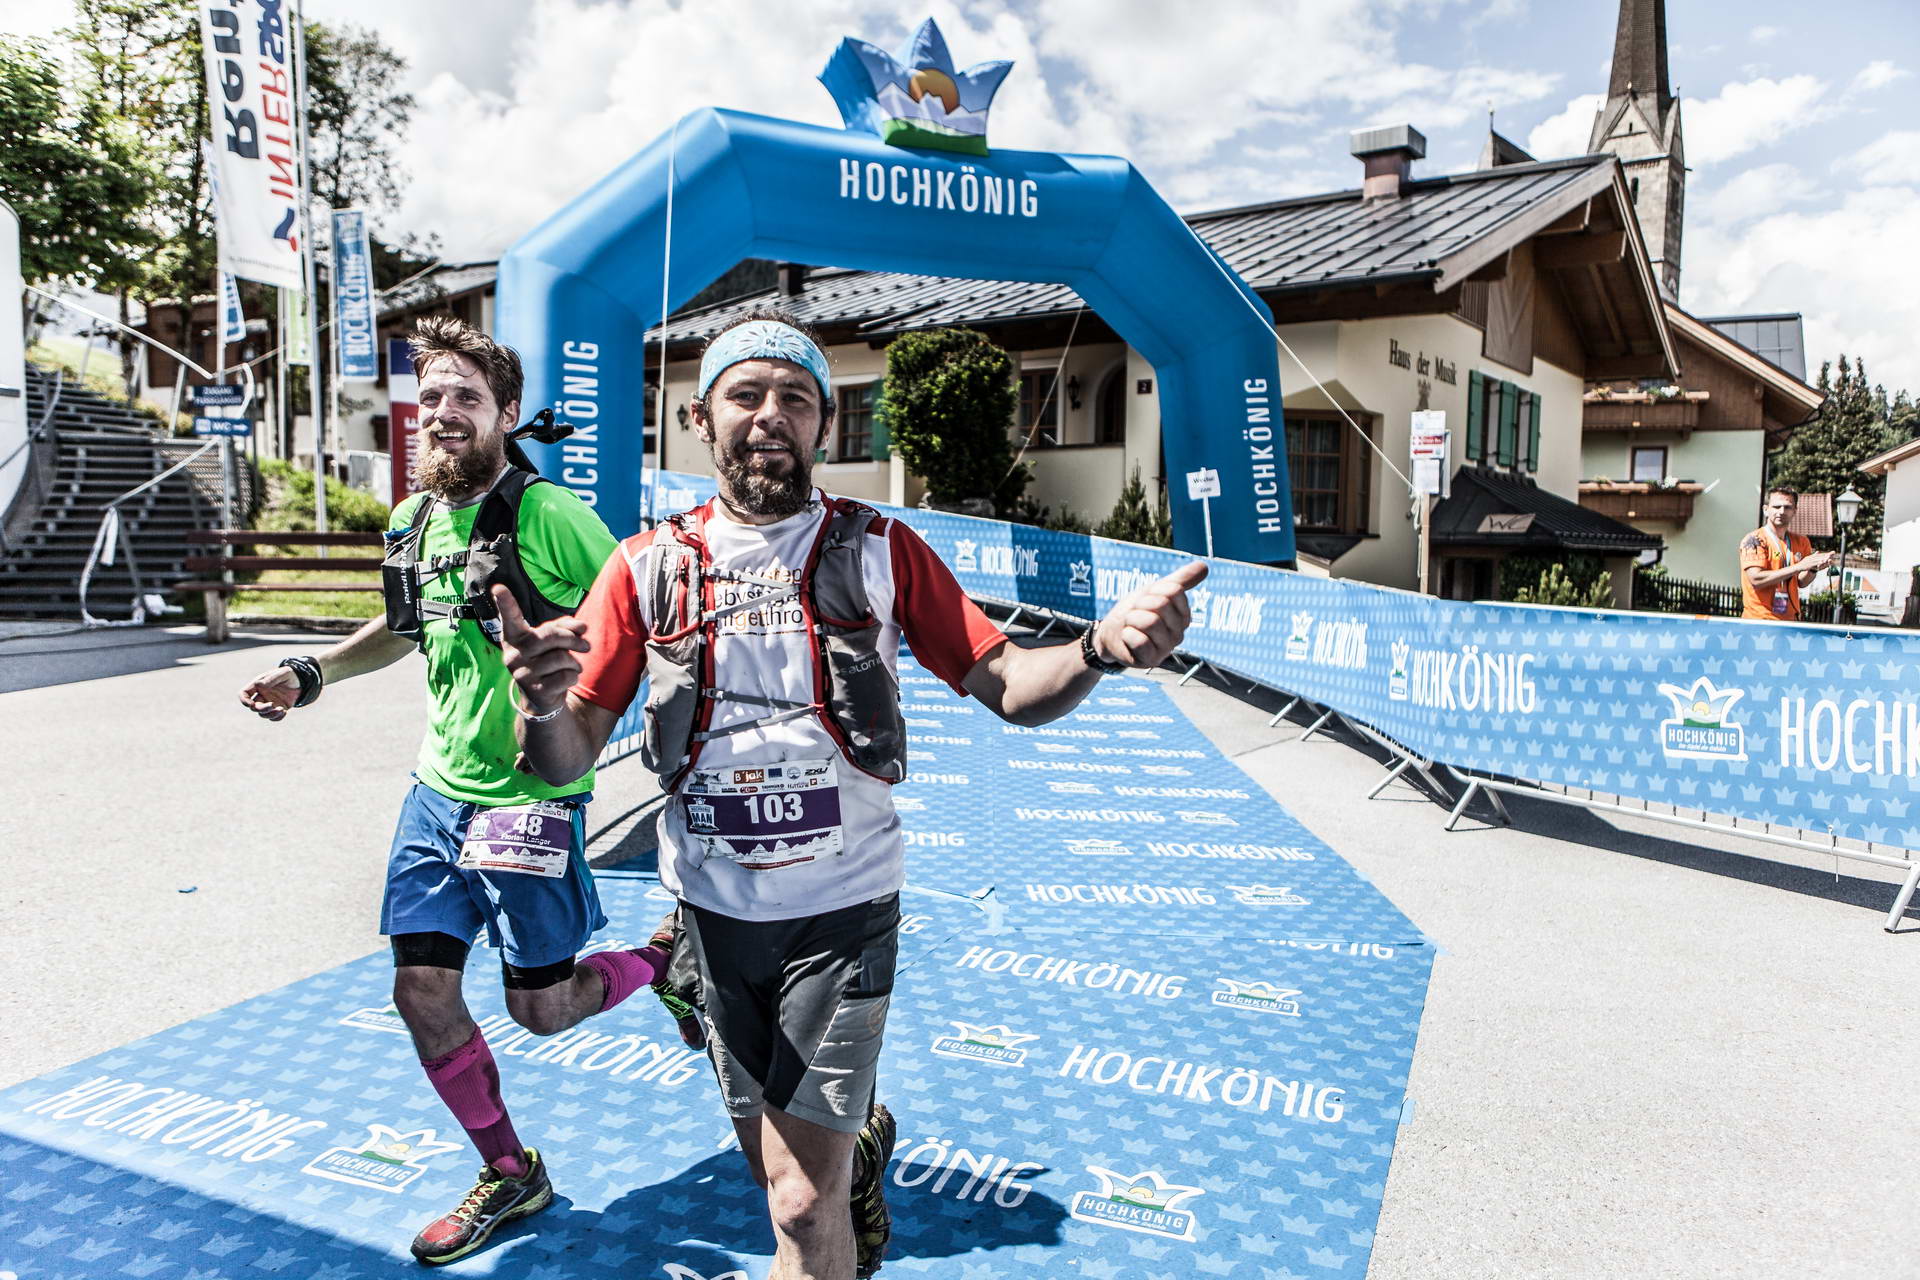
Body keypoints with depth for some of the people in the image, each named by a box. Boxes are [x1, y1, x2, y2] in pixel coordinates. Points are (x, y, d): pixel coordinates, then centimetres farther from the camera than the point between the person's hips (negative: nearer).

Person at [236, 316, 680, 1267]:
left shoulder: (550, 518, -17)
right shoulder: (414, 523, 5)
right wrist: (311, 673, 13)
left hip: (532, 795, -7)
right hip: (439, 788, 7)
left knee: (539, 1008, 4)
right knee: (422, 993, 8)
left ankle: (669, 955, 34)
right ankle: (508, 1173, 29)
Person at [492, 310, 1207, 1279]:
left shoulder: (881, 552, -4)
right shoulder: (649, 567, -1)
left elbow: (1008, 688, -7)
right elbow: (567, 756, -3)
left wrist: (1101, 648, -28)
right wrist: (539, 700, -27)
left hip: (843, 908, -2)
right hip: (714, 907, 3)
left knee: (801, 1202, -5)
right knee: (776, 1160, 22)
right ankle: (859, 1145, 54)